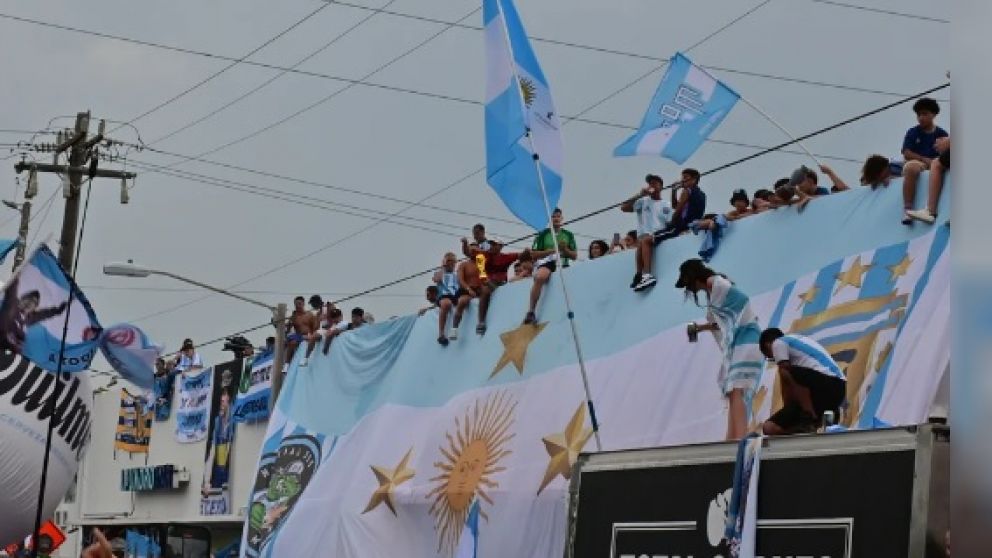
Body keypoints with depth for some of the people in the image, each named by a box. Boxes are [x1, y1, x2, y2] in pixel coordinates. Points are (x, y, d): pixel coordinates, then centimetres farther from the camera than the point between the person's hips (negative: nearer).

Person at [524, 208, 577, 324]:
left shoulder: (568, 235, 17)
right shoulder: (543, 234, 9)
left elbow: (575, 256, 16)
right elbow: (533, 254, 5)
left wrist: (565, 249, -3)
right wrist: (549, 251, -9)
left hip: (563, 264, 5)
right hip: (545, 263, -4)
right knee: (540, 277, -36)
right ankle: (531, 312, -36)